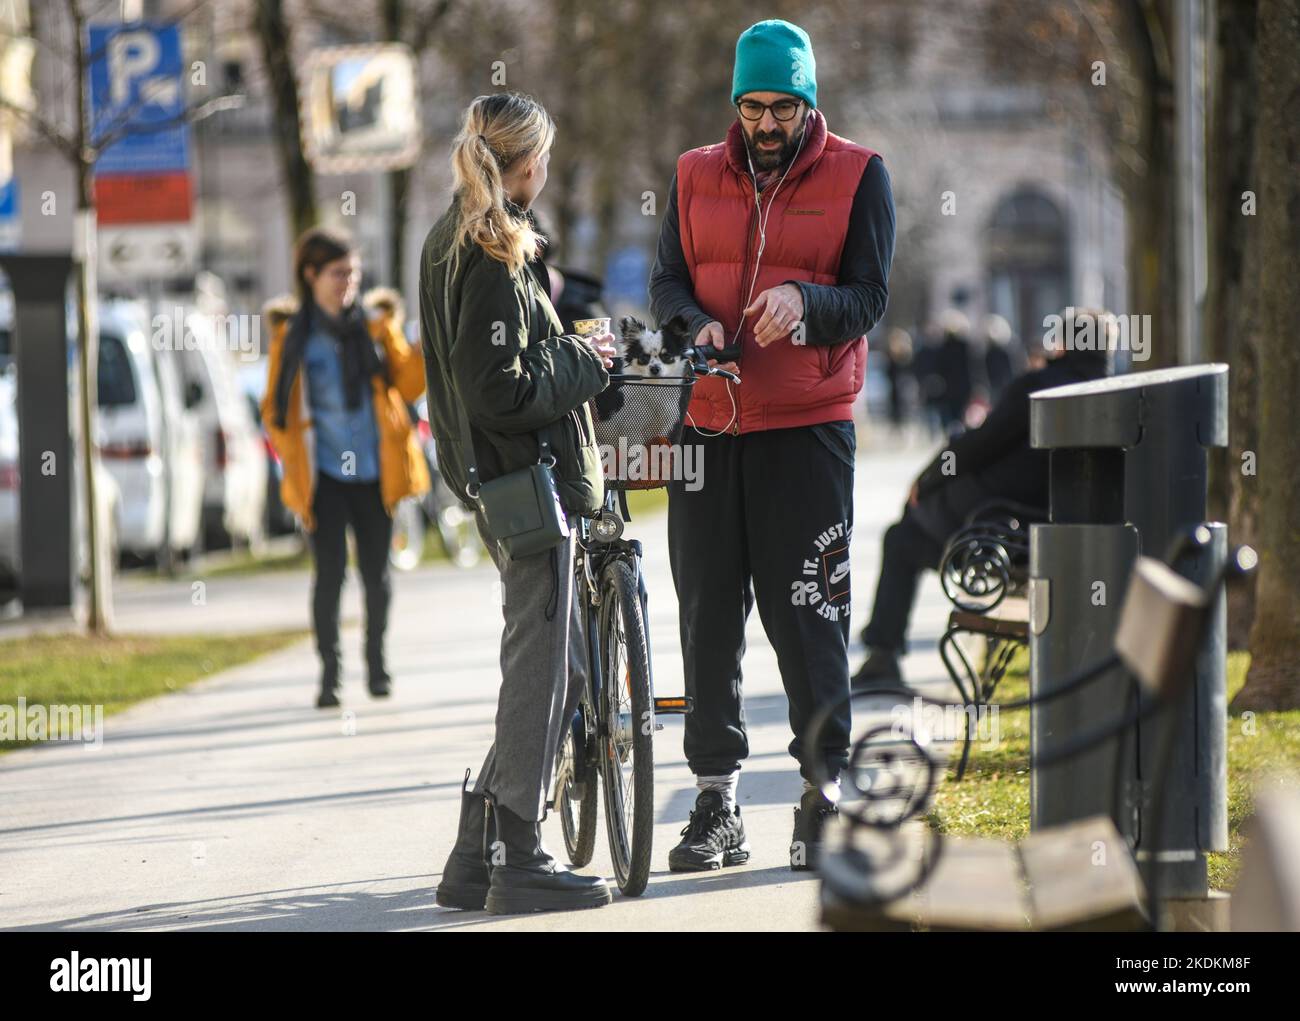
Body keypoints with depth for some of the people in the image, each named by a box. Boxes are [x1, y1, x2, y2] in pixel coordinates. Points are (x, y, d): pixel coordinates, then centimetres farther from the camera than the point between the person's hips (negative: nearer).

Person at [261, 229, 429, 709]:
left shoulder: (375, 327, 6)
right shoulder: (291, 337, 3)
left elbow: (408, 384, 1)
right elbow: (275, 410, 8)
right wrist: (293, 457, -5)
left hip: (374, 471, 1)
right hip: (323, 476, -1)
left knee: (376, 572, 6)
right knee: (329, 571, -7)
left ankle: (376, 662, 23)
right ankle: (329, 672, 3)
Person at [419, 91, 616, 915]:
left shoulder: (453, 242, 13)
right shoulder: (494, 259, -18)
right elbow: (503, 394, -22)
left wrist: (572, 351, 13)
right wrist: (586, 368, -9)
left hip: (503, 481, 10)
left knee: (557, 671, 15)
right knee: (541, 671, -3)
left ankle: (477, 856, 17)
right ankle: (520, 863, 2)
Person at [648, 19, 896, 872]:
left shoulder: (858, 176, 2)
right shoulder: (697, 176, 11)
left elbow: (868, 298, -4)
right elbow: (667, 282, 8)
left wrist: (802, 300, -24)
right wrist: (696, 324, -15)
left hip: (808, 427, -3)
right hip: (708, 425, 3)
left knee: (808, 612, -4)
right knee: (708, 613, 4)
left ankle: (824, 793, 5)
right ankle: (717, 803, 11)